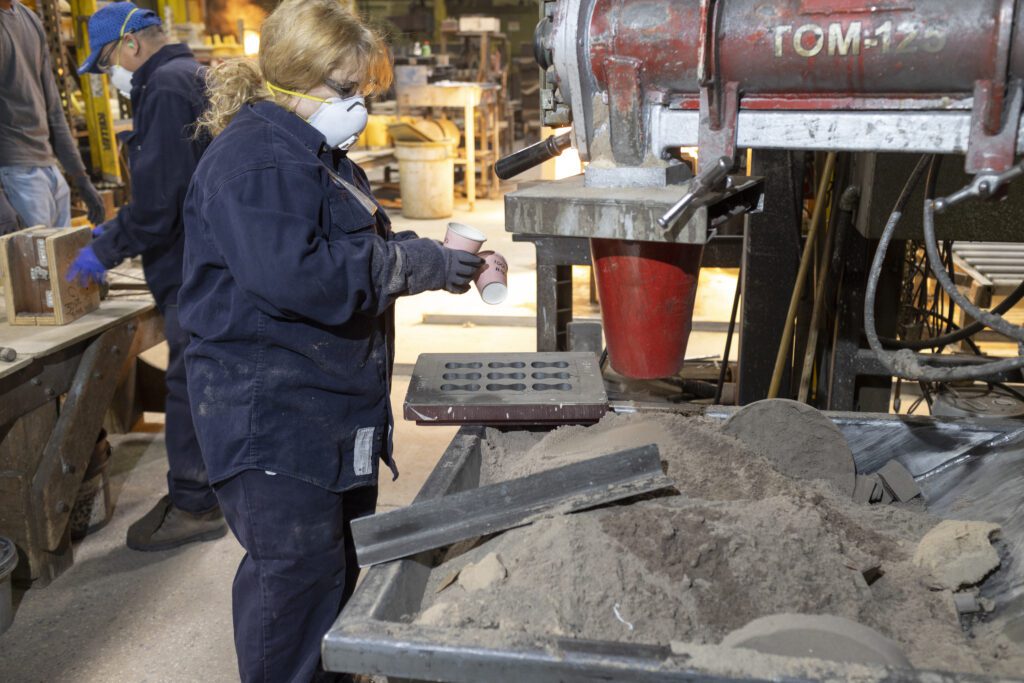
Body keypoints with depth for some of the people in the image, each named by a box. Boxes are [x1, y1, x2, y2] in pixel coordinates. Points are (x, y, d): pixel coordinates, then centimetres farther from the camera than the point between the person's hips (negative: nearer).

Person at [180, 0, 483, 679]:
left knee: (343, 558, 19)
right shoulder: (254, 160, -17)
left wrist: (440, 254, 4)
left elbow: (359, 249, 22)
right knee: (299, 566, -6)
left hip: (336, 405, 10)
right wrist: (419, 264, -22)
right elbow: (297, 274, -30)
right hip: (271, 411, -10)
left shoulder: (320, 155, 16)